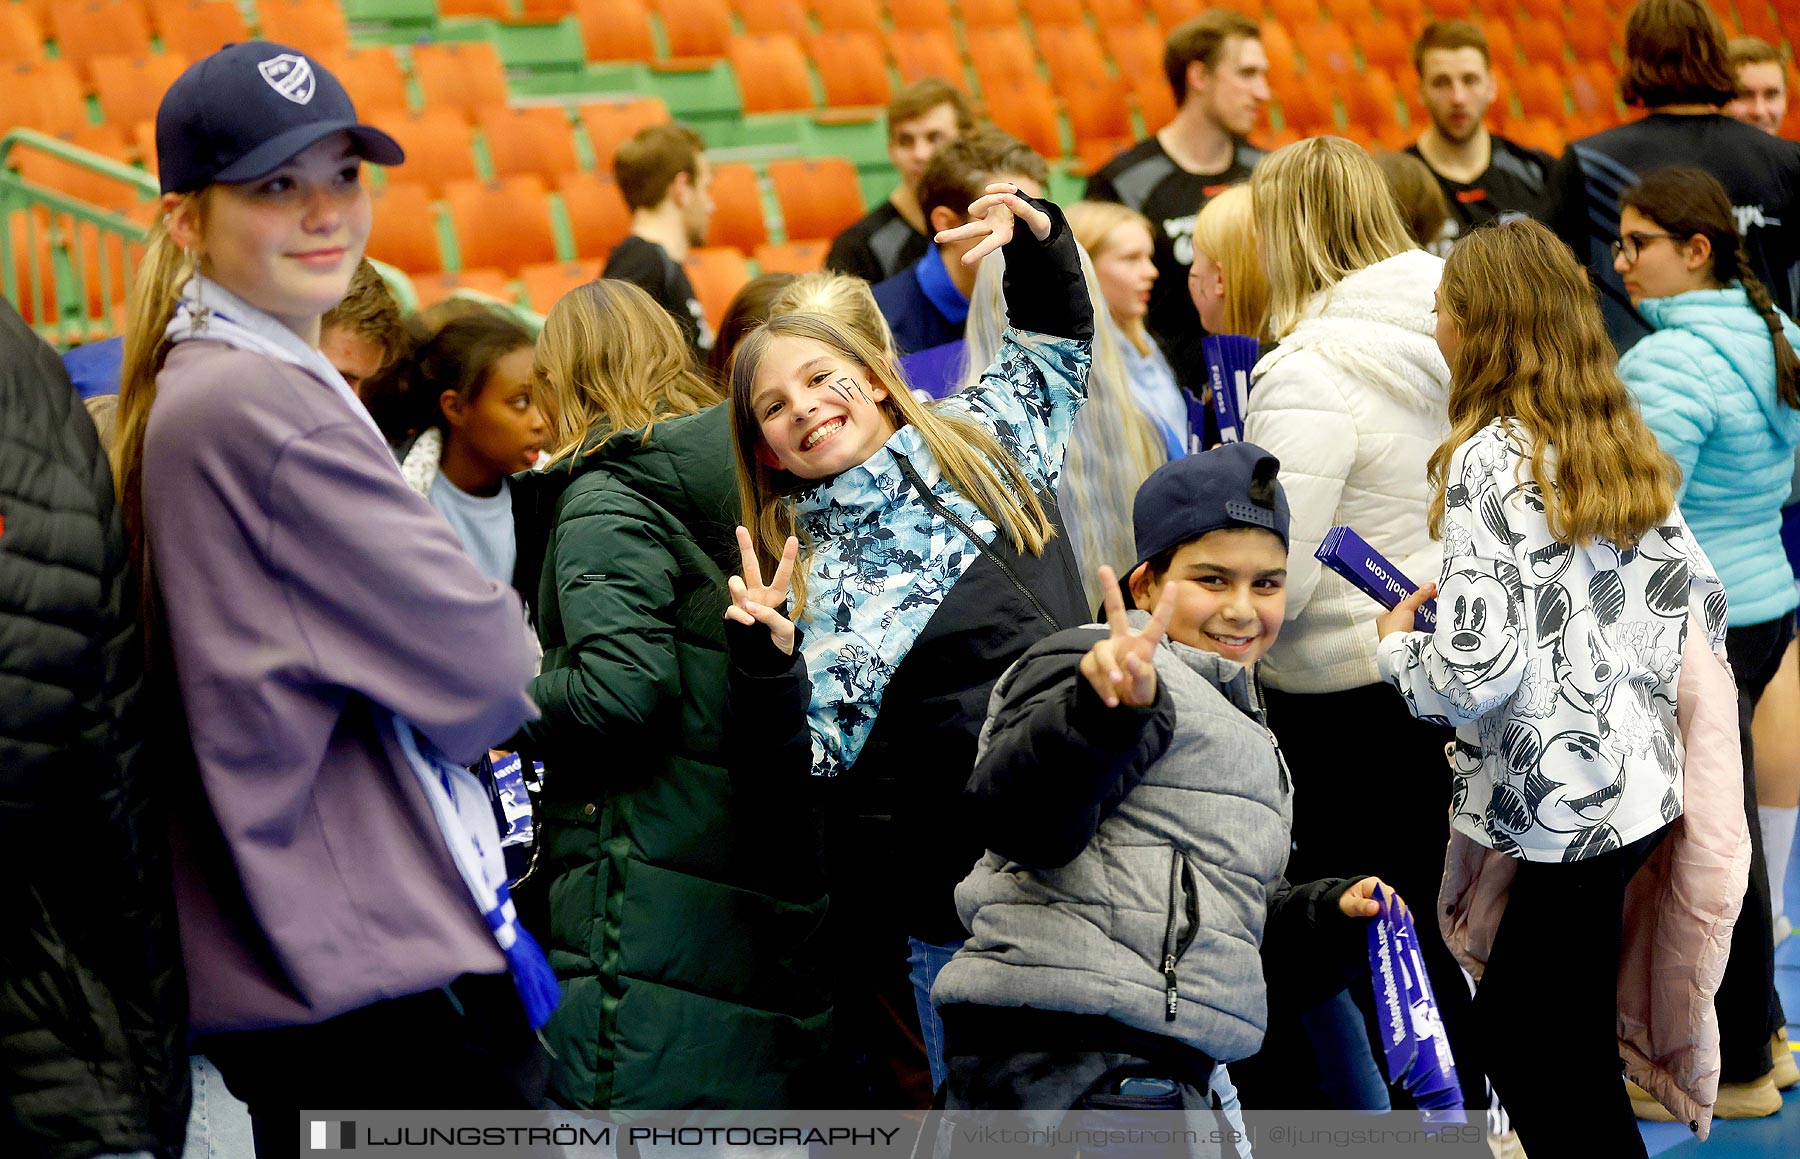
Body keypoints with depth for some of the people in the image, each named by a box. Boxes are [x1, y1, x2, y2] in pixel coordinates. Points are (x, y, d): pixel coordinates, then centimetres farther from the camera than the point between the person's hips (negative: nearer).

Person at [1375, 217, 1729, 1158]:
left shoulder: (1489, 458, -16)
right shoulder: (1614, 445, 9)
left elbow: (1478, 668, -24)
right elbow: (1698, 597, 14)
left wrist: (1397, 648, -5)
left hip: (1566, 809, -8)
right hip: (1642, 783, 8)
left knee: (1558, 1065, 3)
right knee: (1510, 1030, 19)